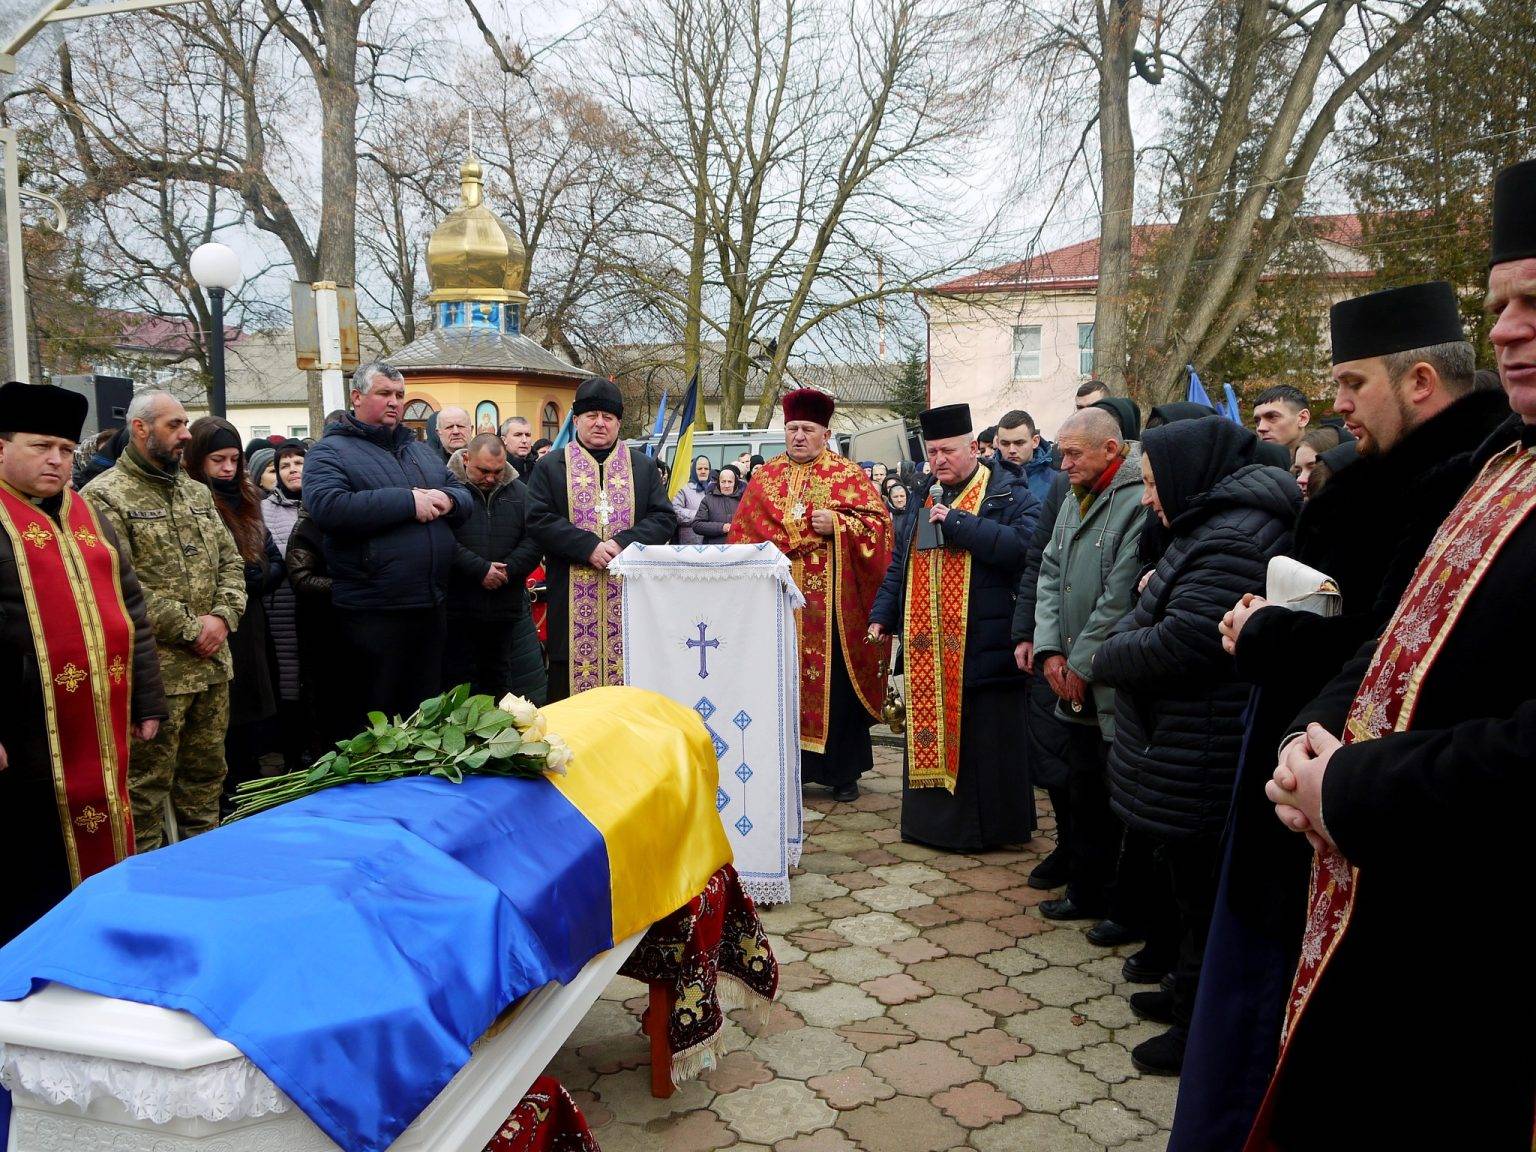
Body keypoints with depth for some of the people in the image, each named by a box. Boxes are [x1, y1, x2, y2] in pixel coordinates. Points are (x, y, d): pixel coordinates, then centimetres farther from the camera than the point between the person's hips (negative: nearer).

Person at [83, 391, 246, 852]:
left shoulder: (197, 493, 16)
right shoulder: (105, 497, -8)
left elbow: (230, 559, 15)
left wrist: (223, 615, -3)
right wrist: (189, 628, -15)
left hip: (212, 664, 7)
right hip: (154, 670, -7)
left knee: (206, 777, 16)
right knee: (147, 784, 2)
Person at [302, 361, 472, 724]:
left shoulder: (419, 449, 17)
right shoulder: (330, 452, -4)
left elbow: (463, 493, 16)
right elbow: (327, 506, -22)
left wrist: (448, 500, -10)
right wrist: (408, 501, -22)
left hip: (432, 605, 6)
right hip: (373, 613, -6)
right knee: (374, 719, 6)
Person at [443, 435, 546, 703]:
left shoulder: (518, 492, 9)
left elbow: (533, 540, 2)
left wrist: (508, 569, -13)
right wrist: (480, 569, -19)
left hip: (507, 609, 4)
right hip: (458, 608, -4)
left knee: (498, 682, 13)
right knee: (458, 682, 4)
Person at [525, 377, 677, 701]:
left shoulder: (642, 466, 12)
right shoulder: (550, 467, 8)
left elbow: (664, 517, 4)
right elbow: (539, 519, -3)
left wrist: (624, 543, -13)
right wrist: (589, 546, -15)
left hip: (630, 597, 1)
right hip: (573, 598, -1)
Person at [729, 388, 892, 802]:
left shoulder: (848, 474, 3)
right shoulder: (765, 478, 13)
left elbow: (878, 521, -3)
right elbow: (742, 535, 12)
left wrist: (837, 524, -17)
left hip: (832, 604, -3)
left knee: (836, 683, 3)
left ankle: (844, 771, 14)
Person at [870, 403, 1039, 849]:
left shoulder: (1010, 495, -4)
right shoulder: (926, 498, 17)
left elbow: (1020, 545, -23)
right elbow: (901, 563, 21)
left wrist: (956, 522, -20)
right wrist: (883, 614, 11)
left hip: (982, 648, -6)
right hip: (926, 648, 6)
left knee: (983, 739, 1)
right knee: (929, 732, 11)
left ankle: (990, 825, 15)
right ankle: (934, 818, 24)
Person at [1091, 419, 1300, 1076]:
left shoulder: (1233, 540, -22)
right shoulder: (1217, 525, 14)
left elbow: (1181, 644, -27)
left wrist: (1107, 657, -11)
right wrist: (1152, 598, -1)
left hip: (1197, 766, -11)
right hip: (1186, 752, 11)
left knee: (1201, 894, 3)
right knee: (1190, 883, 22)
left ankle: (1200, 1034, 18)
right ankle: (1187, 997, 37)